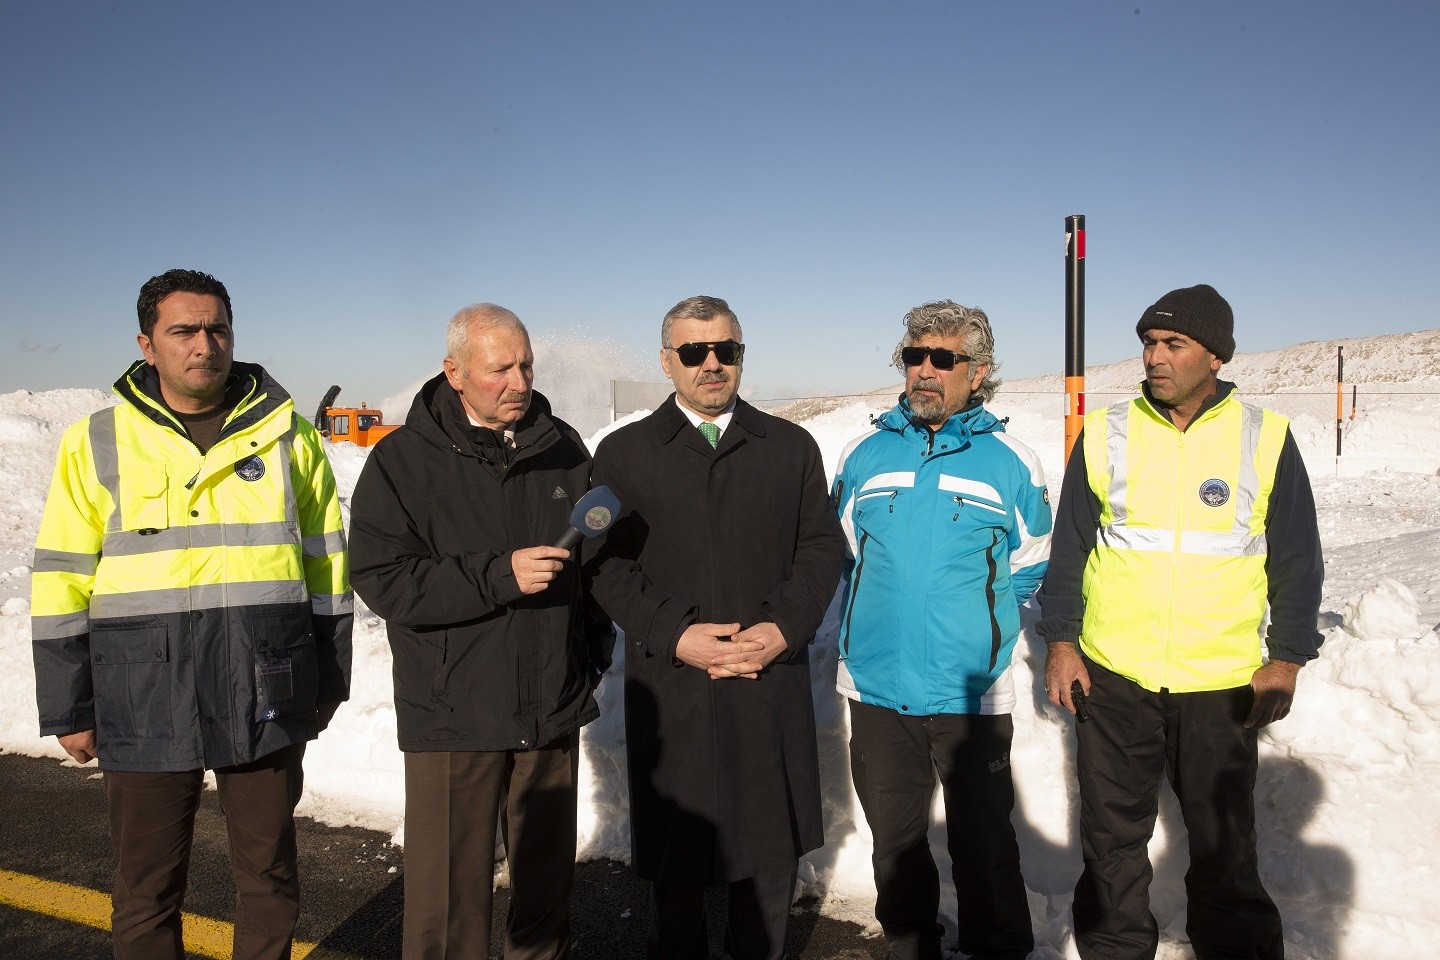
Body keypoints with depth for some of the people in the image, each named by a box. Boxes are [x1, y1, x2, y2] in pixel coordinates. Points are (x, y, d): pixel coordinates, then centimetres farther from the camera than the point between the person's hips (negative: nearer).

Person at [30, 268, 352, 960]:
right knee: (146, 889, 12)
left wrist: (330, 679, 9)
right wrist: (67, 711, 2)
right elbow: (61, 586, 3)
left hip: (267, 701, 1)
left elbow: (327, 564, 9)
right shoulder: (96, 444, 2)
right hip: (144, 708, 0)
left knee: (269, 876, 13)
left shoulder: (289, 436, 4)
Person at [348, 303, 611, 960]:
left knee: (547, 877, 16)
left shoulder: (563, 449, 6)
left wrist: (594, 653, 10)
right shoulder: (403, 460, -5)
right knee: (448, 896, 2)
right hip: (452, 715, -3)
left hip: (554, 710, 4)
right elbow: (380, 579, -13)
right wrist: (499, 575, -20)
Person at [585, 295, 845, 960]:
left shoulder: (791, 447, 9)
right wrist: (675, 635, -15)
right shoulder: (623, 453, 3)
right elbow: (607, 563, -3)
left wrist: (785, 628, -10)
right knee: (675, 858, 12)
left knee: (771, 852, 13)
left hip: (772, 685, 2)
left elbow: (822, 547, 5)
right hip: (669, 687, -1)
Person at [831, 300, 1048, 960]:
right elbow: (838, 552, 16)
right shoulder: (865, 453, 4)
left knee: (984, 842, 6)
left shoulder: (1010, 462, -2)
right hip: (875, 684, 3)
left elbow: (1032, 566, 9)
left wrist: (975, 613, 3)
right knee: (894, 836, 16)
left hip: (972, 691, -2)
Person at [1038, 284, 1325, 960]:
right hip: (1113, 676, 1)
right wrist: (1060, 639, 2)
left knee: (1224, 840, 12)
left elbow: (1298, 560, 5)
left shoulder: (1265, 438, -1)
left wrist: (1286, 660, 0)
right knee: (1112, 836, 13)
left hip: (1222, 684, -1)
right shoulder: (1106, 433, 1)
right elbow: (1068, 545, 6)